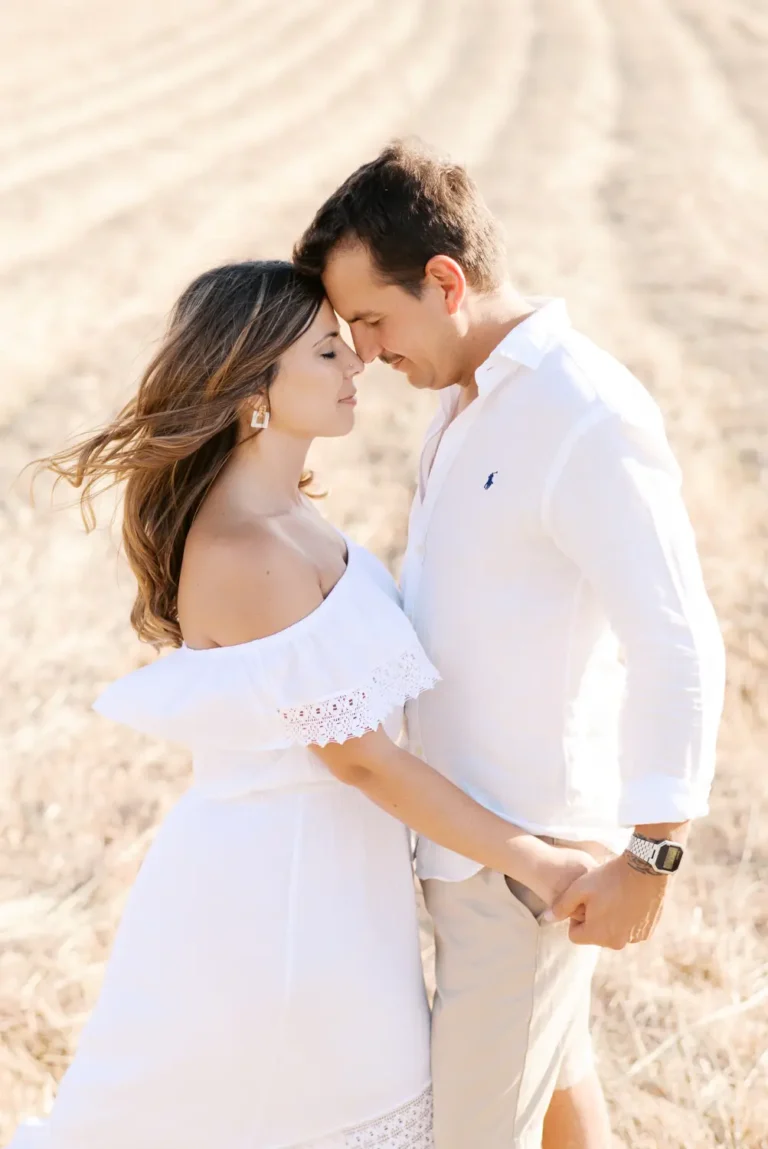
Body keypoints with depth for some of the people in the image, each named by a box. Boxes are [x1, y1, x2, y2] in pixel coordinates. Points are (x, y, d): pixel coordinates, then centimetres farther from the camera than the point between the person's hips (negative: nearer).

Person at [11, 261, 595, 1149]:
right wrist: (534, 864, -17)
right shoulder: (245, 551, -26)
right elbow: (356, 755, -22)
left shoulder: (272, 509, 3)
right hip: (284, 882, -9)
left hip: (311, 854, 9)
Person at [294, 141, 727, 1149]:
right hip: (476, 818, 9)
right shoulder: (472, 398, 7)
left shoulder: (590, 418, -24)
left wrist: (649, 858, -25)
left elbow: (677, 645, -25)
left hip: (532, 852, -9)